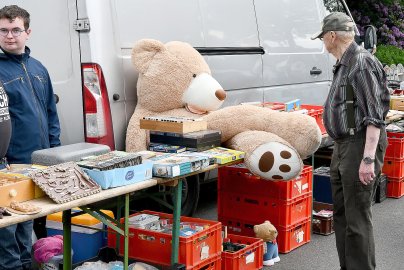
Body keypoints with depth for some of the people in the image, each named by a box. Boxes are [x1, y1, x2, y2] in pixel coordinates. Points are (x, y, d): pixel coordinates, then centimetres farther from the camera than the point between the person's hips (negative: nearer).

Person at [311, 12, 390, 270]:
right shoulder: (343, 64, 17)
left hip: (361, 145, -10)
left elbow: (374, 115, -19)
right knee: (341, 214, 16)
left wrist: (368, 159, -24)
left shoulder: (362, 62, -14)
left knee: (357, 218, -7)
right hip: (342, 145, 10)